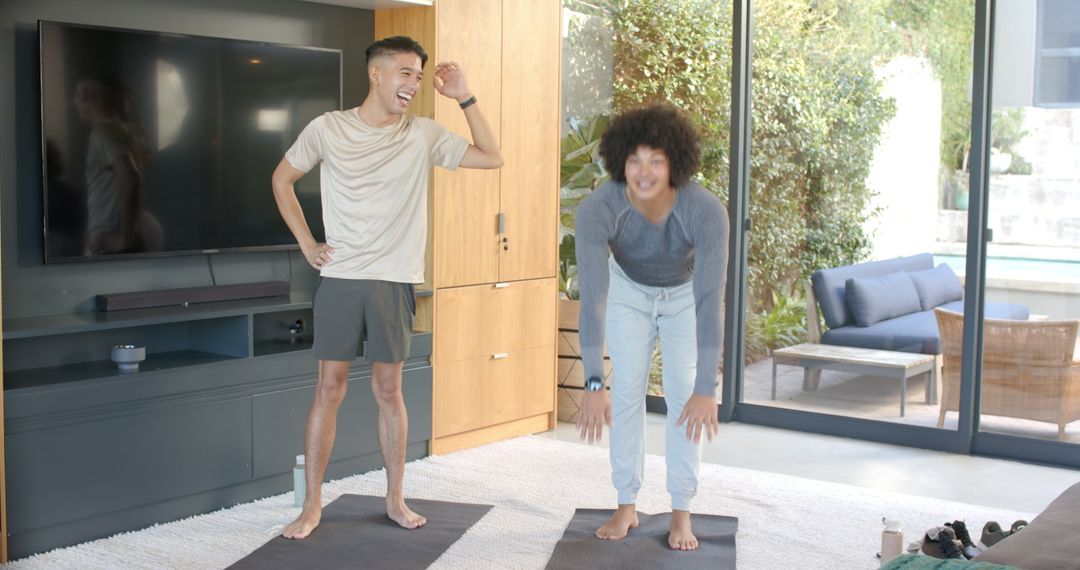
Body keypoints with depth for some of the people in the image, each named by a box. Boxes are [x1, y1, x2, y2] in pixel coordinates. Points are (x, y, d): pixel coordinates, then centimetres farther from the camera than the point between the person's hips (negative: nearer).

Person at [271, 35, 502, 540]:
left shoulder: (423, 135, 1)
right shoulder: (327, 129, -1)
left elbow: (492, 158, 0)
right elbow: (282, 179, 13)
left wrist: (464, 98, -7)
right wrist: (306, 242, 6)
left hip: (395, 281, 1)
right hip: (339, 278, -1)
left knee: (388, 390, 7)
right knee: (329, 388, 2)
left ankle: (395, 499, 20)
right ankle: (312, 506, 11)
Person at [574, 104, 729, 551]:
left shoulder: (706, 211, -39)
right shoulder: (596, 209, -37)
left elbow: (709, 303, -40)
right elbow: (592, 298, -40)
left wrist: (706, 390, -44)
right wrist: (593, 384, -47)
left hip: (686, 294, -1)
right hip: (628, 290, 1)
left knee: (683, 394, -6)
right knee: (626, 391, -2)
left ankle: (681, 513, 4)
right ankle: (626, 506, 10)